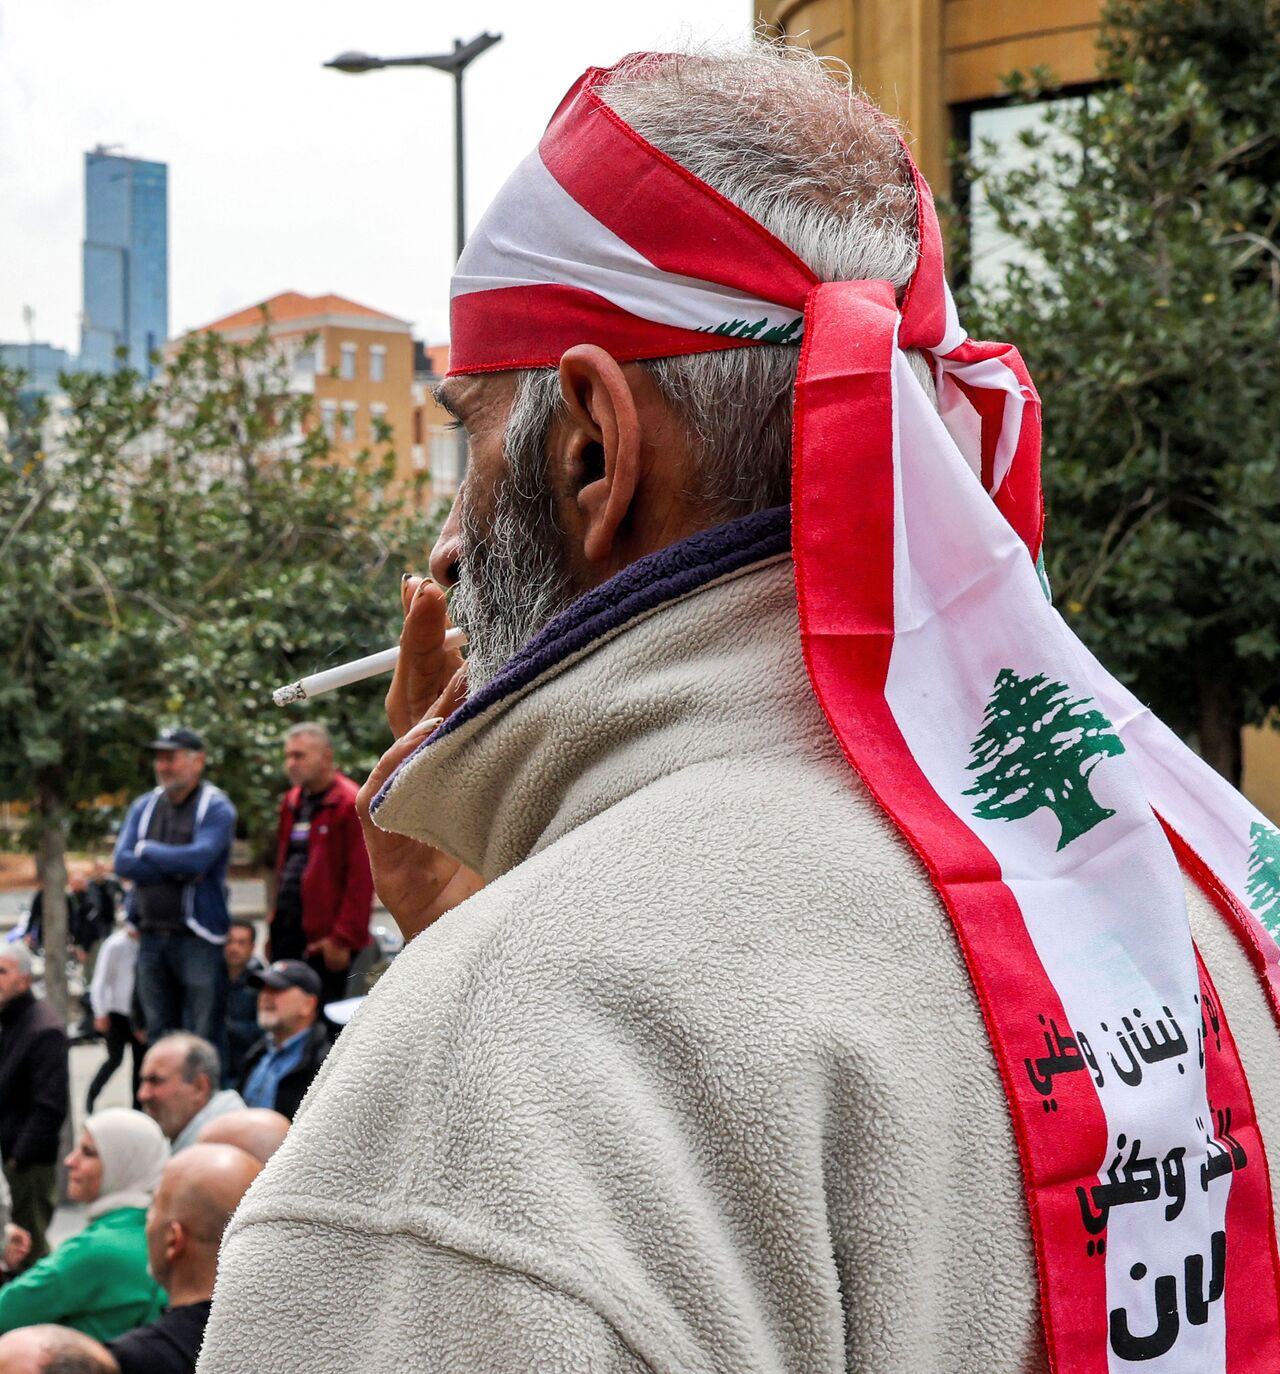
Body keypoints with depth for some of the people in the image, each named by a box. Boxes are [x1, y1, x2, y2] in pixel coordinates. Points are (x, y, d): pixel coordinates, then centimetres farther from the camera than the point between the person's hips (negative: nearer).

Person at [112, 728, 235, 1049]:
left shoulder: (216, 808, -5)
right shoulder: (144, 806, 12)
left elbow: (199, 857, -21)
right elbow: (123, 863, 0)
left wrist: (146, 850, -6)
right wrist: (179, 869, -12)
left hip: (197, 937, -6)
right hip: (152, 935, 6)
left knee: (203, 1041, -5)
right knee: (158, 1036, 12)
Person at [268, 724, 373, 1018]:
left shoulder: (351, 805, -9)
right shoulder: (292, 803, 17)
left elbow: (361, 880, -14)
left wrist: (343, 938, -17)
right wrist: (276, 923, 16)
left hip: (324, 939, -8)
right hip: (288, 931, 8)